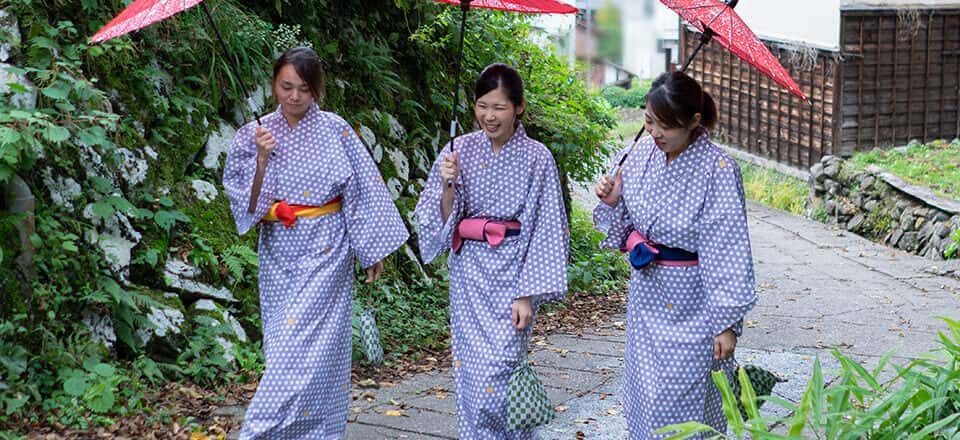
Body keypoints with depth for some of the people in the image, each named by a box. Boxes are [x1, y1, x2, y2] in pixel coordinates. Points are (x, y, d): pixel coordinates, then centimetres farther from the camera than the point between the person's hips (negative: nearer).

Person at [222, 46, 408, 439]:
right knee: (283, 344, 8)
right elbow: (245, 203, -1)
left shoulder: (334, 130, -4)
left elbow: (364, 188, -1)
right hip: (279, 255, 3)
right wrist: (261, 160, -16)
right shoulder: (255, 135, 2)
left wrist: (372, 251, -1)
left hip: (325, 251, -3)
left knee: (304, 345, -10)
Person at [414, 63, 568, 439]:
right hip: (468, 272, 4)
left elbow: (545, 231, -7)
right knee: (470, 372, 7)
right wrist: (447, 185, -16)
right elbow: (439, 221, 3)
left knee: (496, 375, -11)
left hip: (511, 271, -3)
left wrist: (528, 295, -11)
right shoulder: (460, 150, 2)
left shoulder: (536, 158, -7)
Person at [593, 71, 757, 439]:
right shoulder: (642, 153, -3)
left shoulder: (718, 171, -20)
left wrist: (727, 321, -16)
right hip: (646, 292, 6)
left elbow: (728, 251, -17)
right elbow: (624, 228, 9)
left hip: (691, 303, -6)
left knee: (678, 400, 1)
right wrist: (612, 201, -11)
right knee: (645, 393, 16)